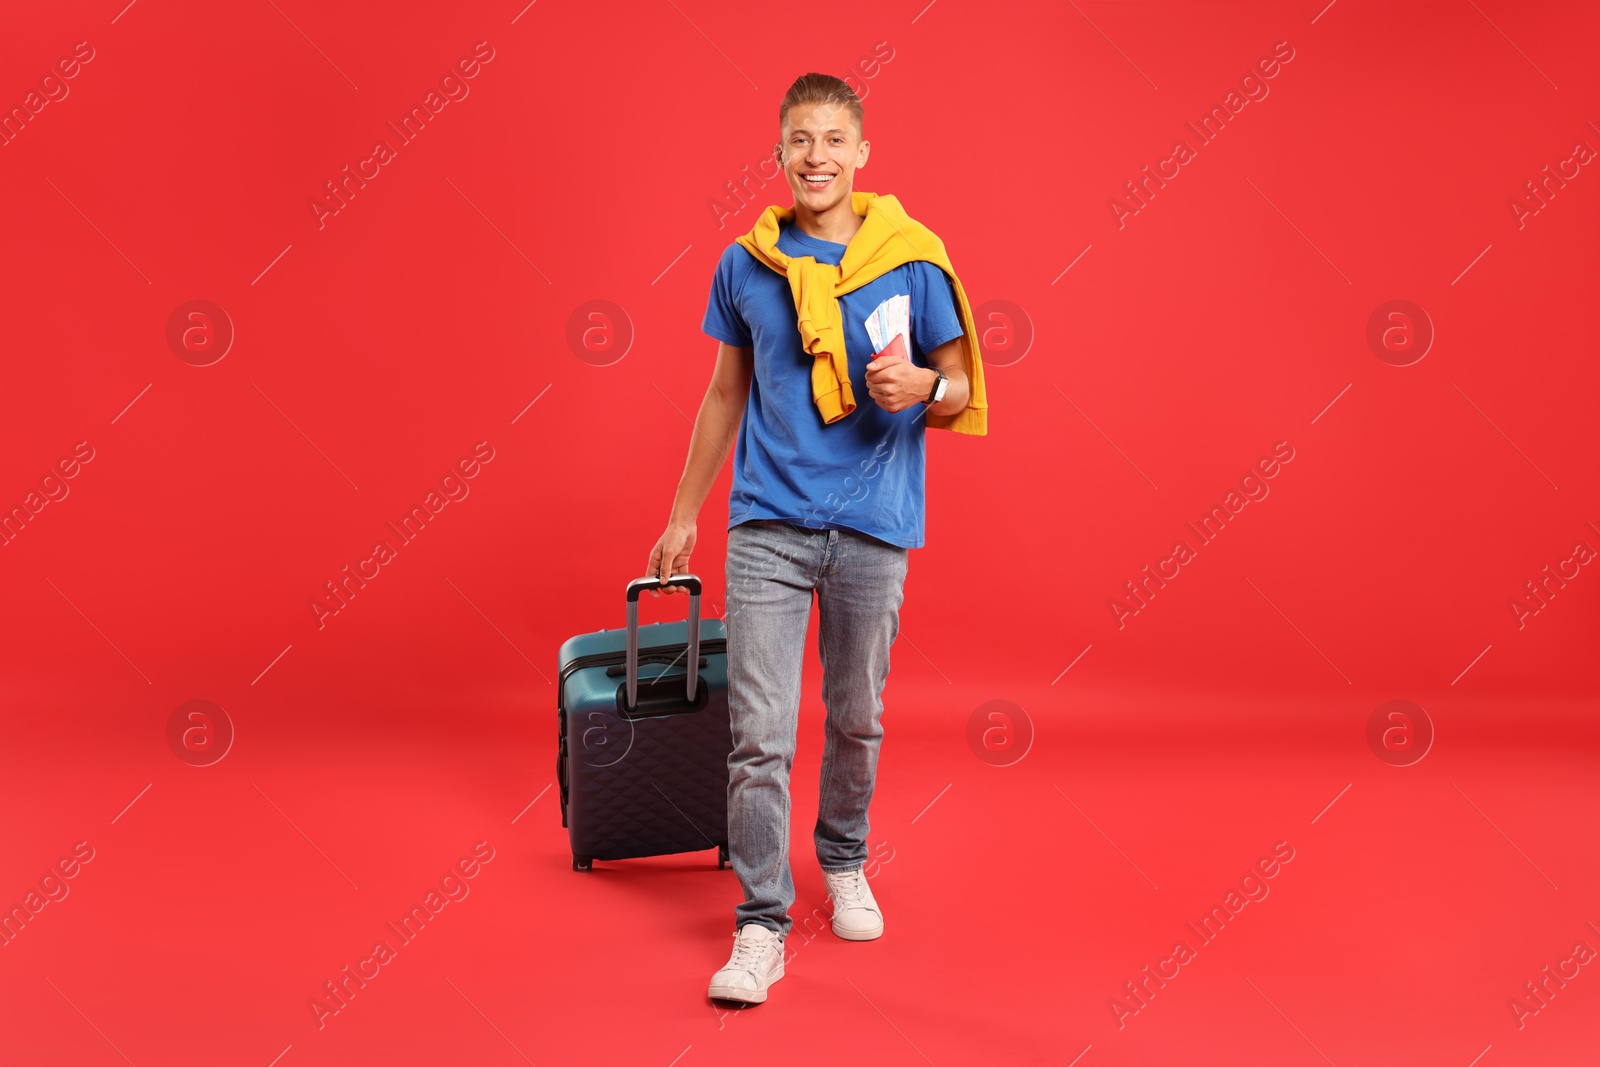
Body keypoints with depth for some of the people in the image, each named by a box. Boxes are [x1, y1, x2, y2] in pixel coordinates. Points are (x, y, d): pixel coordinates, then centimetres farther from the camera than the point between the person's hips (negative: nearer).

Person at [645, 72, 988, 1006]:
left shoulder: (912, 261, -1)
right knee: (760, 734, -5)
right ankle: (762, 925, 4)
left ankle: (845, 864, 38)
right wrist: (684, 513, 16)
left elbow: (962, 389, 4)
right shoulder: (745, 264, 5)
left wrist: (921, 387, -19)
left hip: (873, 526, 0)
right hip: (769, 523, 0)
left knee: (856, 719, 14)